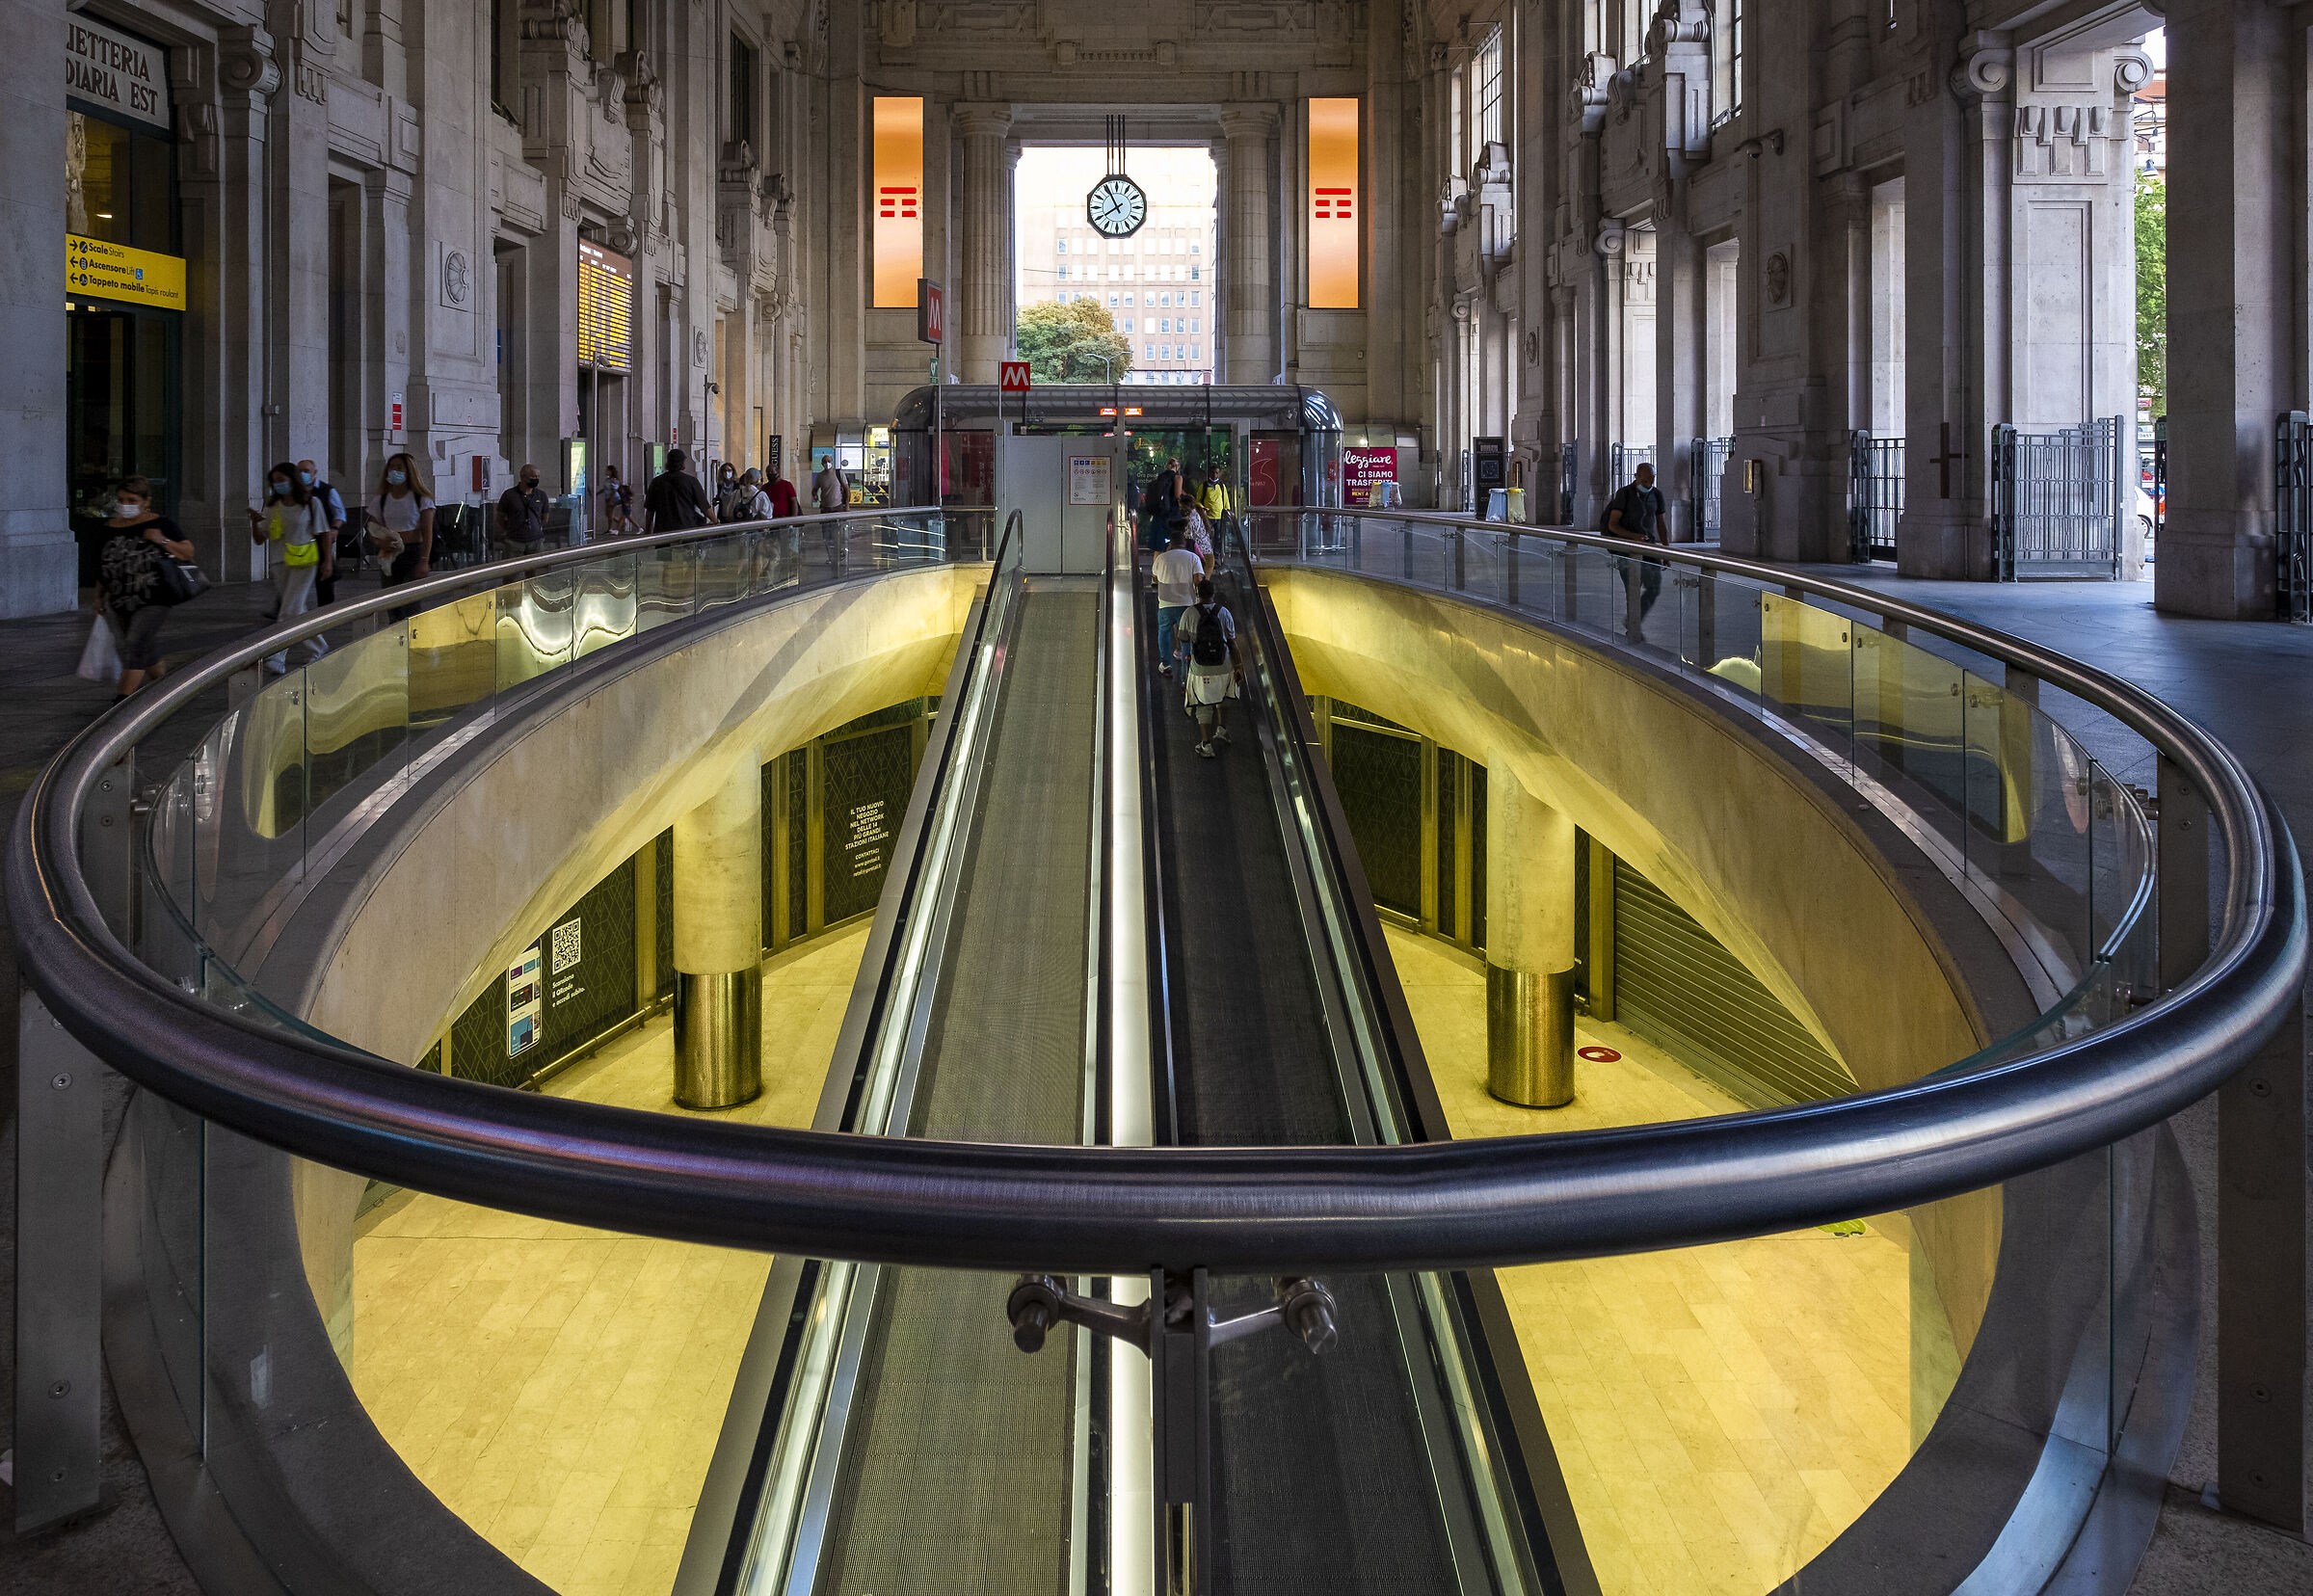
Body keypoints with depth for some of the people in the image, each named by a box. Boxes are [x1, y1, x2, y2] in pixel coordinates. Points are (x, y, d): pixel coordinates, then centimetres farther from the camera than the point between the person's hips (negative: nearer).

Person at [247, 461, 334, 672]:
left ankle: (277, 658, -16)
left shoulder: (311, 504, -2)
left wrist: (327, 560, -5)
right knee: (298, 611, 13)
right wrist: (255, 522, -12)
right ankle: (318, 649, 30)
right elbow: (259, 540, 7)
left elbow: (323, 534, 2)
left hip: (305, 562, -5)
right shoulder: (272, 508, 7)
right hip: (281, 564, 5)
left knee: (290, 611, -13)